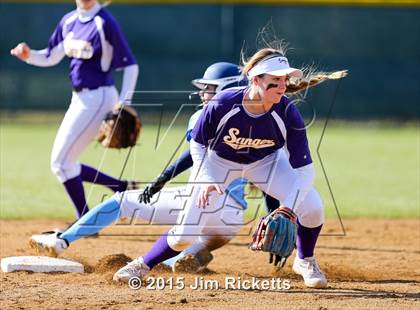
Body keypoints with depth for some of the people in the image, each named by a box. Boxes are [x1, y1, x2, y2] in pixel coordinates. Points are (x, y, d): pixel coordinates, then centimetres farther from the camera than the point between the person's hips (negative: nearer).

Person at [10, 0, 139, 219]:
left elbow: (130, 65, -13)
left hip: (99, 98, -8)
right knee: (61, 162, 11)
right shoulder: (69, 21, 8)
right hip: (79, 98, 8)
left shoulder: (105, 23, -14)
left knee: (61, 162, -8)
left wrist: (124, 102, -22)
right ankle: (123, 188, 17)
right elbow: (51, 58, 16)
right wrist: (29, 55, -5)